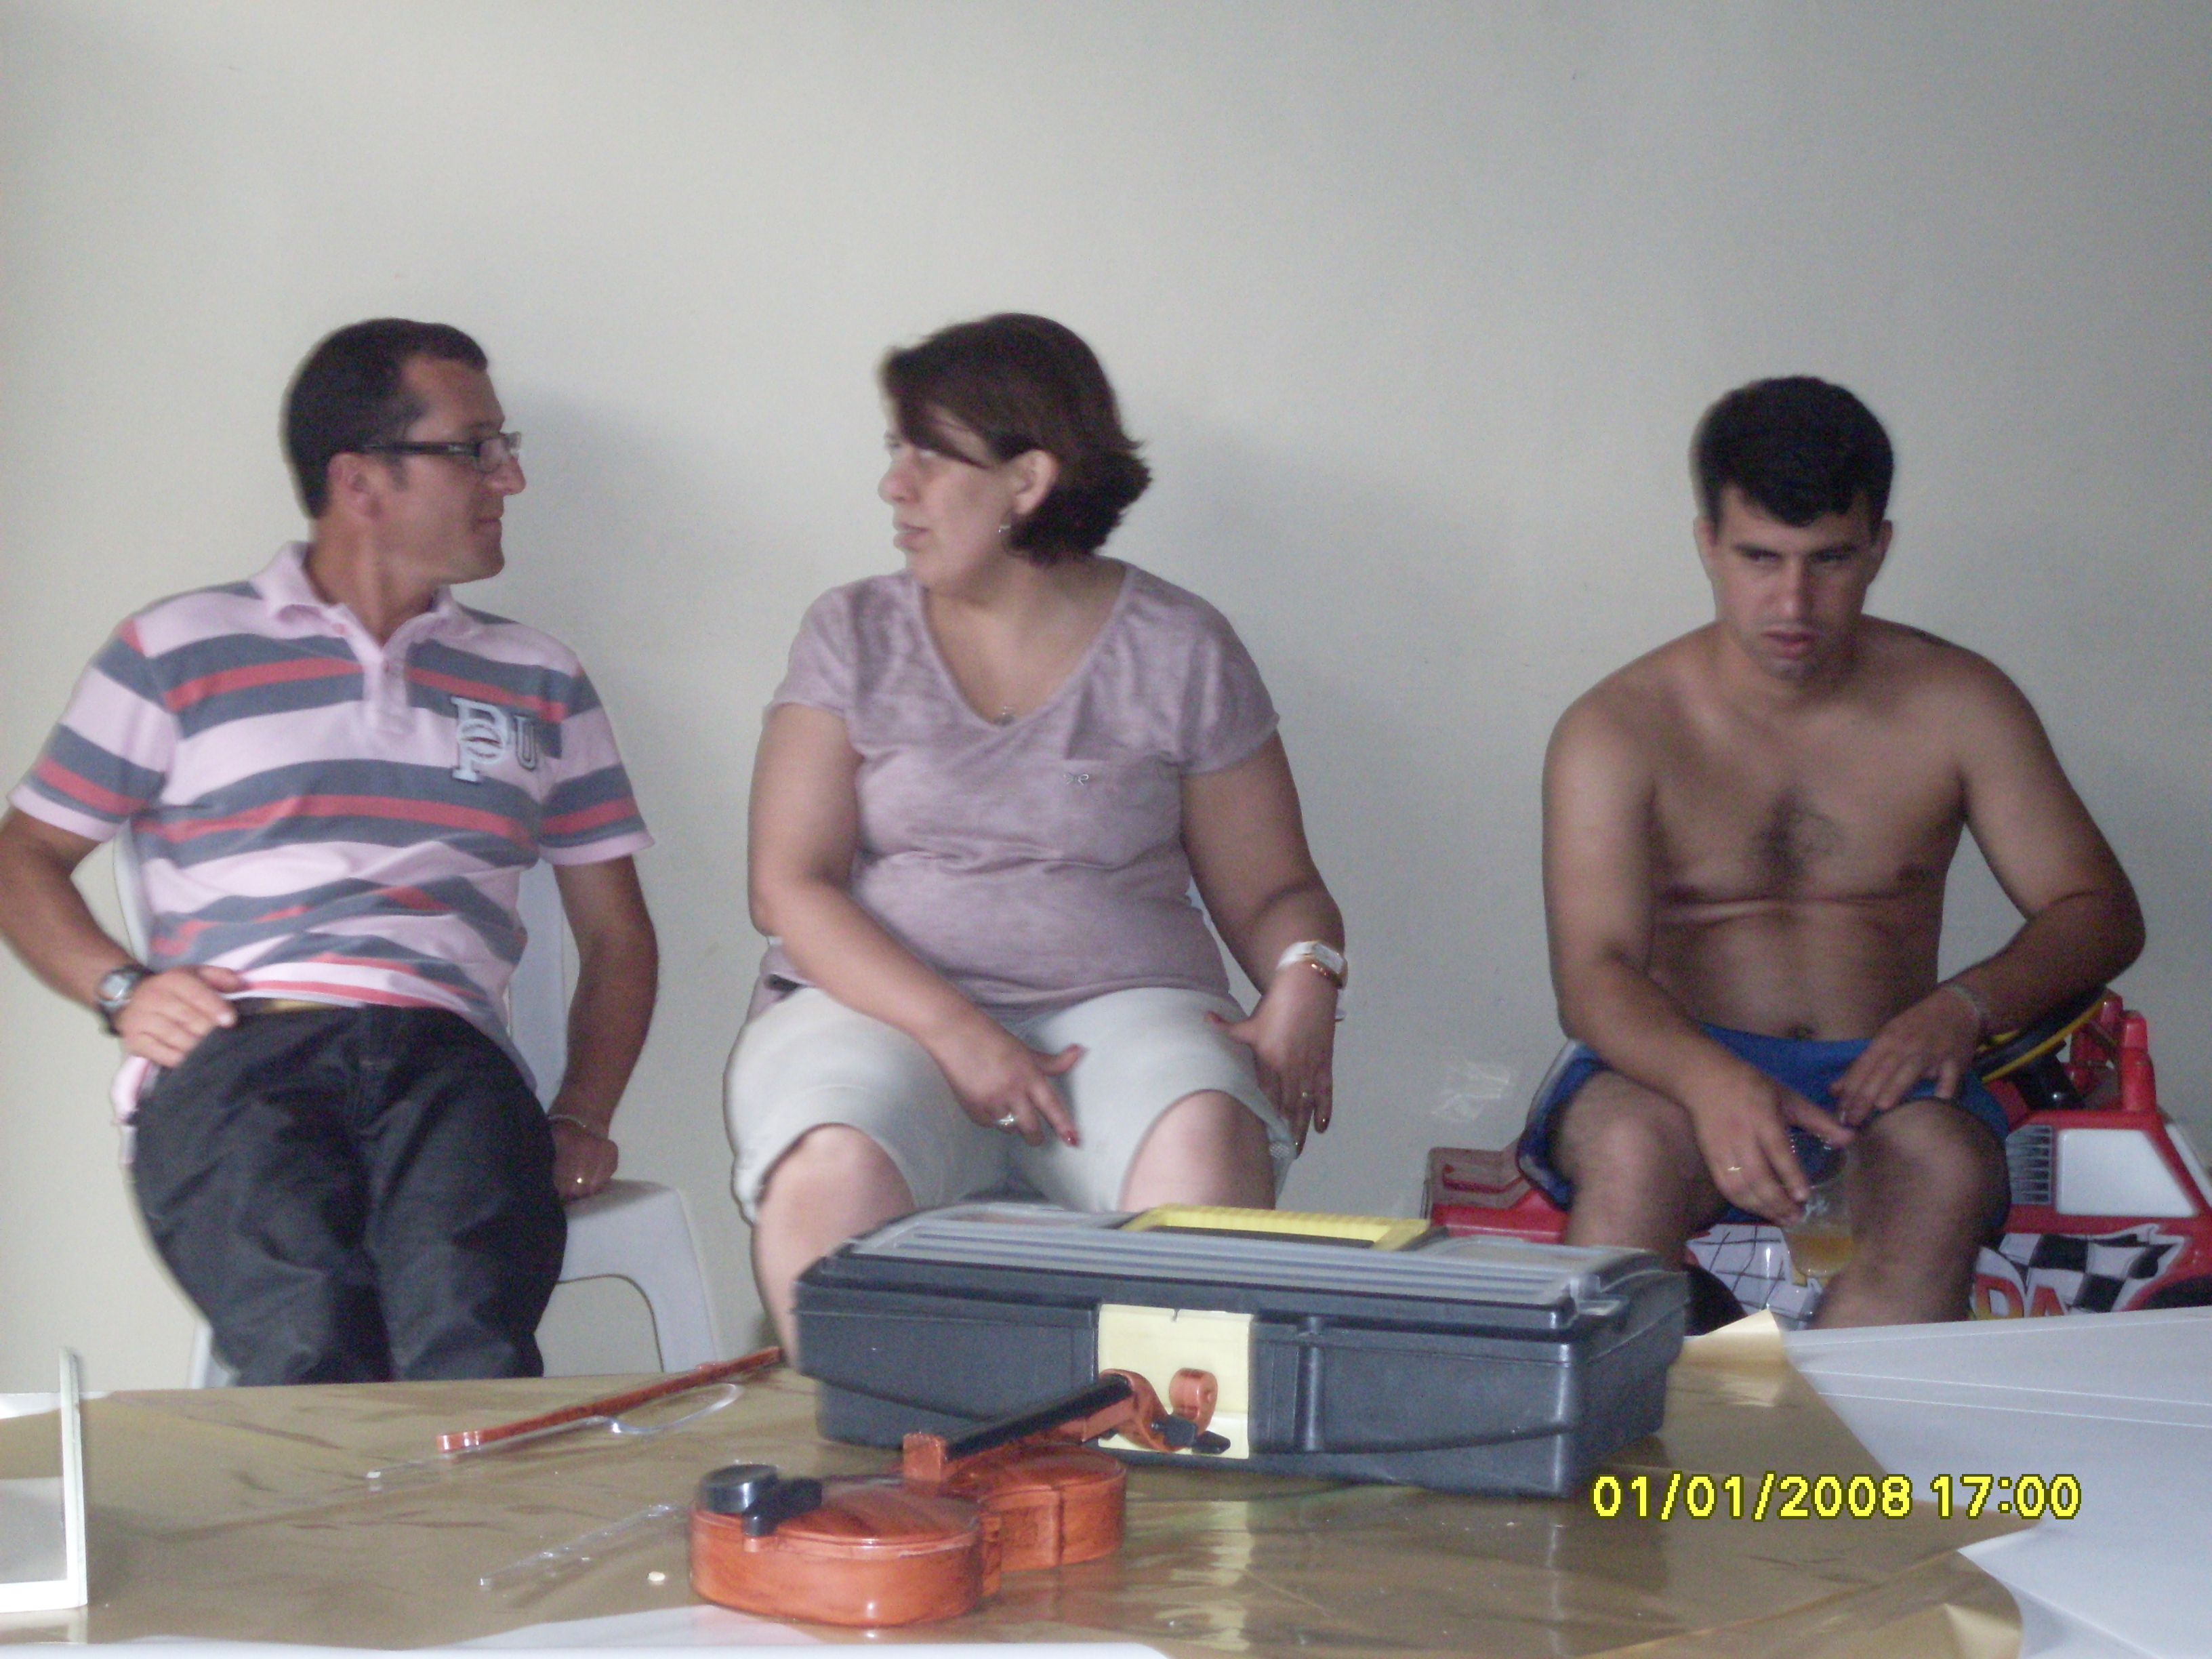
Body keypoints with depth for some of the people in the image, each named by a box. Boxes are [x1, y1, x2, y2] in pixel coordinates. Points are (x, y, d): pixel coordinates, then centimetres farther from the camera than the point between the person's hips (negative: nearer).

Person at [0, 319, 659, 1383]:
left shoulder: (537, 683, 27)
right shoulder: (179, 650, 18)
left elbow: (615, 932, 26)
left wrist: (581, 1118, 9)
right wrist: (122, 989, 0)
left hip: (448, 1055, 2)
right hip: (236, 1052, -1)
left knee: (471, 1348, -35)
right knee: (310, 1346, -36)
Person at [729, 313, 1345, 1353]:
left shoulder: (1179, 651, 10)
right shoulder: (854, 635, 11)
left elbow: (1271, 890, 12)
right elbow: (791, 886, 1)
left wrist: (1303, 986, -13)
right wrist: (955, 1032, -15)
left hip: (1117, 1004, 0)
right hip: (880, 1003, 0)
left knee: (1204, 1137, -34)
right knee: (834, 1171, -35)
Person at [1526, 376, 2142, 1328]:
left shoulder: (1957, 706, 7)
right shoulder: (1617, 731, -1)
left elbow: (2098, 910, 8)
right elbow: (1592, 973, -13)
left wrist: (1966, 1006, -14)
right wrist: (1710, 1080, -35)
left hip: (1881, 1076, 2)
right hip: (1681, 1068, -1)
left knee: (1946, 1173, -34)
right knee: (1633, 1152, -37)